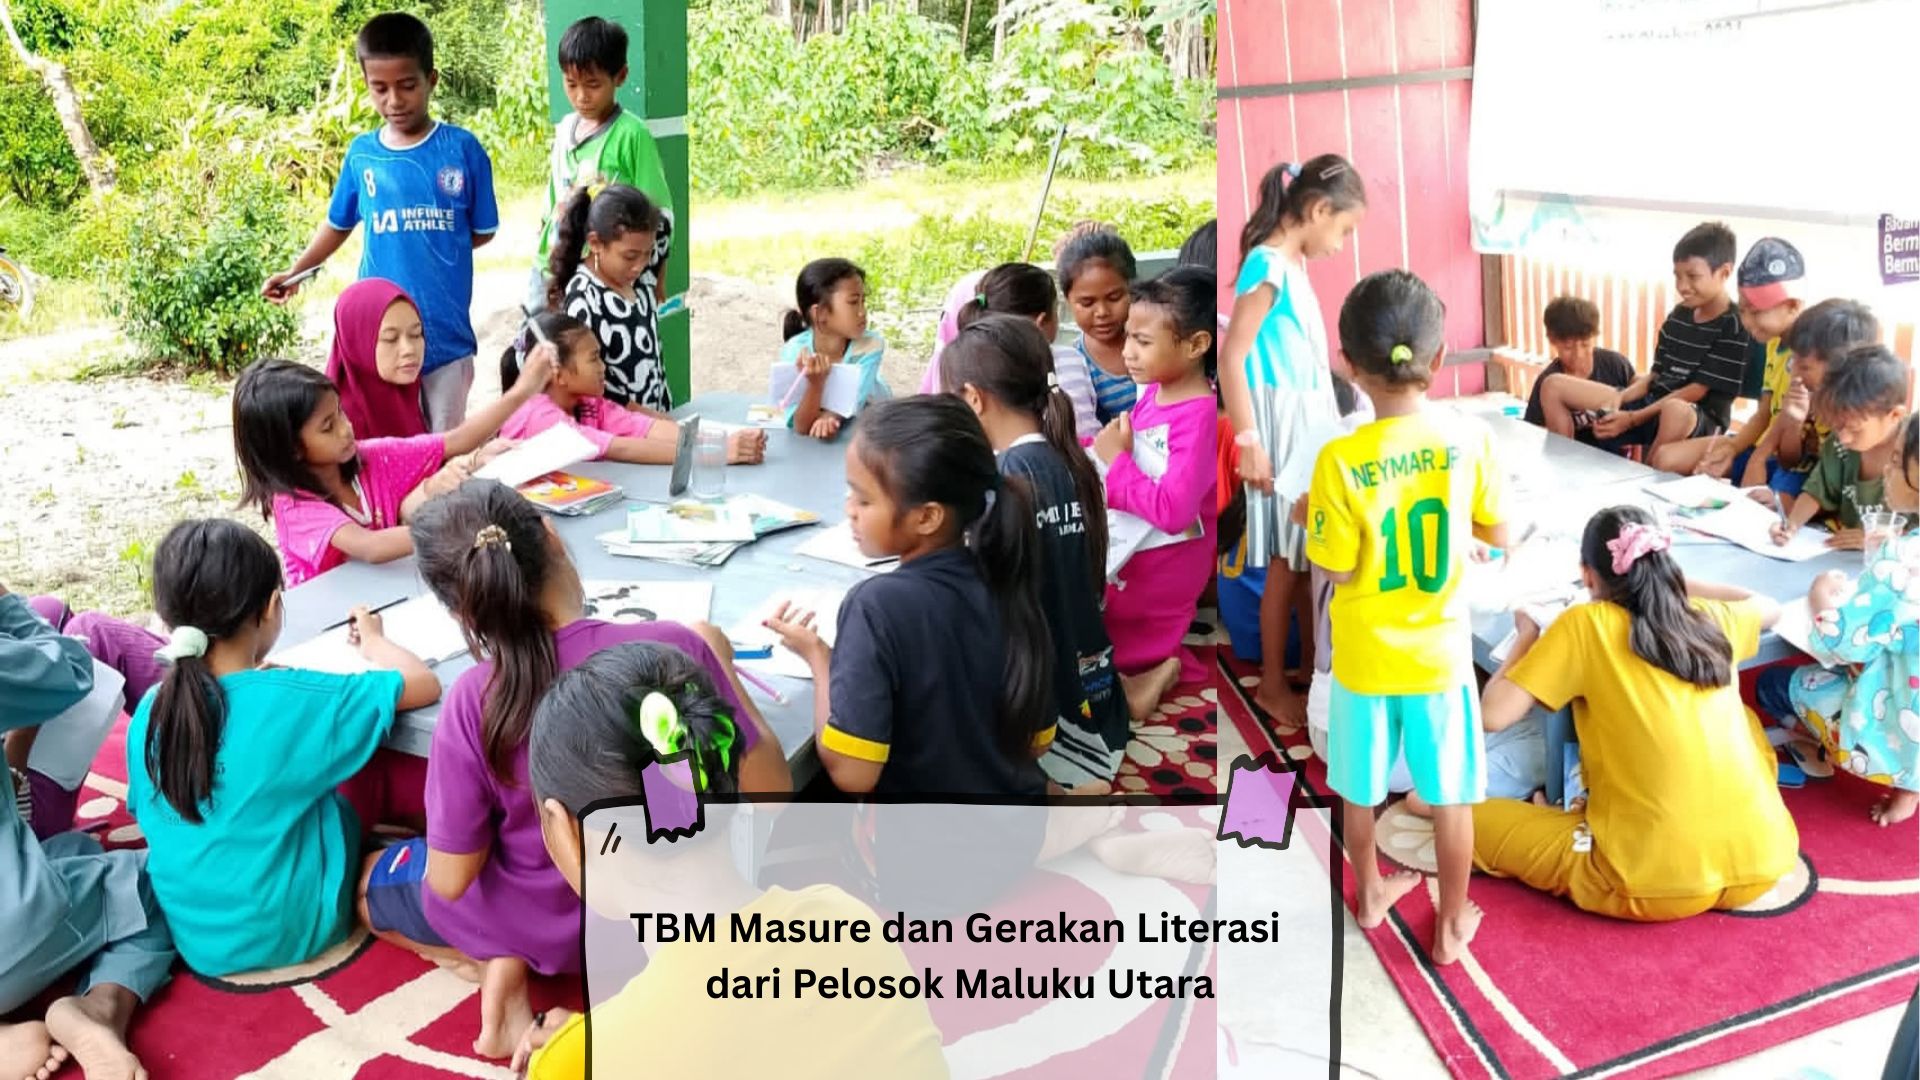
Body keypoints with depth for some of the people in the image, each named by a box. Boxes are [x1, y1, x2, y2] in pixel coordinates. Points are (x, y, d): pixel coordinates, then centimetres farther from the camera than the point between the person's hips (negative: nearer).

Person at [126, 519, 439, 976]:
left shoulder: (149, 710, -8)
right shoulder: (295, 700, -22)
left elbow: (147, 817, 9)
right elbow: (424, 684, -13)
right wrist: (373, 642, 9)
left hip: (195, 939, 4)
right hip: (293, 932, -3)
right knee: (342, 806, 19)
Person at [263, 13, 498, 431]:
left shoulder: (463, 149, -5)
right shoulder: (361, 154, 2)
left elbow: (483, 231, 4)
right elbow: (339, 224, 16)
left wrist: (437, 245, -3)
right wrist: (295, 271, 10)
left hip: (446, 329, -1)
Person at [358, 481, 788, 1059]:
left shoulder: (474, 704, -27)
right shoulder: (675, 647, -26)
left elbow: (450, 882, -17)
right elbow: (770, 795, -16)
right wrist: (720, 664, -5)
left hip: (545, 926, -2)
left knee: (370, 879, 28)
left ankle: (500, 967, 4)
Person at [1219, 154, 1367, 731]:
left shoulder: (1295, 264, 10)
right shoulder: (1269, 266, -18)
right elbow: (1232, 360, -22)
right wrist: (1248, 442, -24)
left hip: (1311, 424, 9)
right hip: (1282, 426, -9)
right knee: (1287, 561, 0)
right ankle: (1272, 684, 13)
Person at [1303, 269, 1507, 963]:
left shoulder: (1340, 460, -23)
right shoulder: (1470, 439, -15)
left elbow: (1336, 572, -15)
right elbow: (1498, 534, -1)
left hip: (1365, 659, -1)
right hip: (1440, 654, 1)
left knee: (1360, 790, 23)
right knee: (1451, 798, 18)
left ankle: (1370, 896, 45)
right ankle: (1451, 926, 34)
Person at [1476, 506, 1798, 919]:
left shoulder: (1585, 625, -4)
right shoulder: (1710, 618, 10)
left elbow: (1493, 715, -7)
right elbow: (1770, 607, 33)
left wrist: (1527, 638, 10)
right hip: (1761, 860, 4)